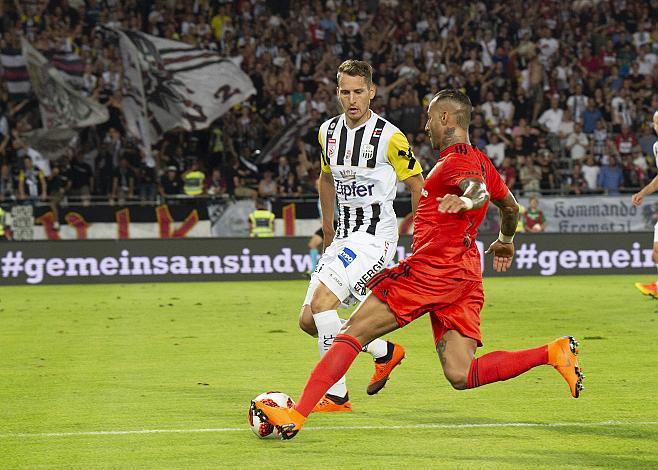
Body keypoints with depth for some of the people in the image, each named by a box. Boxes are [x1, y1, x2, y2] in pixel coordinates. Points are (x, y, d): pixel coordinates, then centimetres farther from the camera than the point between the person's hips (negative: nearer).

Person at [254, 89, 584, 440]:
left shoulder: (457, 160, -7)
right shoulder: (480, 161, 21)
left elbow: (479, 188, -29)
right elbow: (510, 205, 36)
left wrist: (466, 199, -52)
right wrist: (505, 242, 55)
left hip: (430, 269, -8)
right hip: (466, 279, 9)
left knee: (352, 333, -3)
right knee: (461, 376, -1)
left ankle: (295, 415, -8)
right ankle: (553, 352, -11)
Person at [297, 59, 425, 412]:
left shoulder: (389, 138, -12)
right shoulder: (328, 132, 7)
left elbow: (417, 185, -3)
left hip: (375, 234, -8)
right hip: (344, 235, 8)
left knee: (322, 300, -24)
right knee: (309, 320, 4)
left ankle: (336, 396, -17)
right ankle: (385, 352, 24)